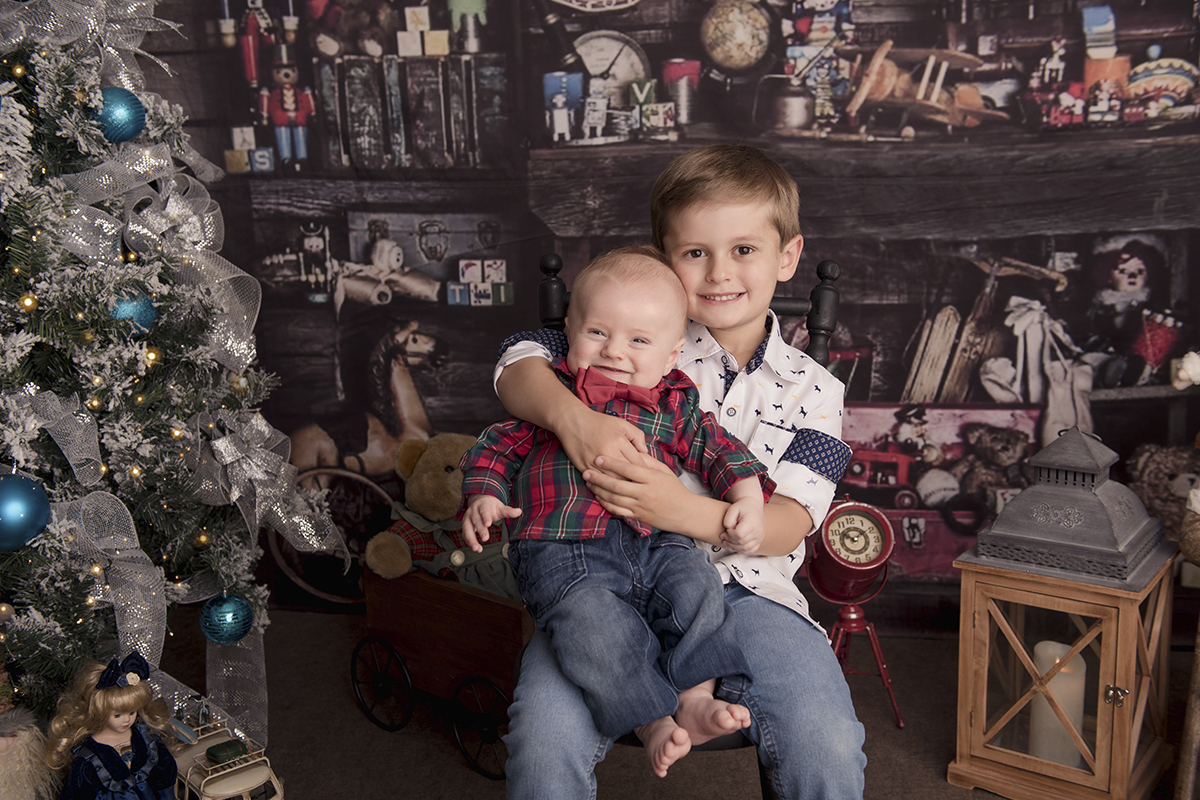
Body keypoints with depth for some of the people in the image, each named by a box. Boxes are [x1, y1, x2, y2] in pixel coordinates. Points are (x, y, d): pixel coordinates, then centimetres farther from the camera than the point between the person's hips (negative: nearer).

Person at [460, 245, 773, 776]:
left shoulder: (676, 405, 15)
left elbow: (720, 450, 16)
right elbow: (498, 448, 16)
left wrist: (748, 501, -1)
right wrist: (483, 499, 0)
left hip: (654, 546, 3)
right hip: (564, 555, -3)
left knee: (696, 587, -23)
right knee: (592, 625, -28)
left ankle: (696, 698, -10)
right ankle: (653, 722, -13)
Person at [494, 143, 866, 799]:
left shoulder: (809, 389, 6)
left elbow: (789, 523, -3)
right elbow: (519, 361, -1)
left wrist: (683, 510, -23)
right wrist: (571, 416, -23)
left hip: (745, 589, 1)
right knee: (544, 742, -24)